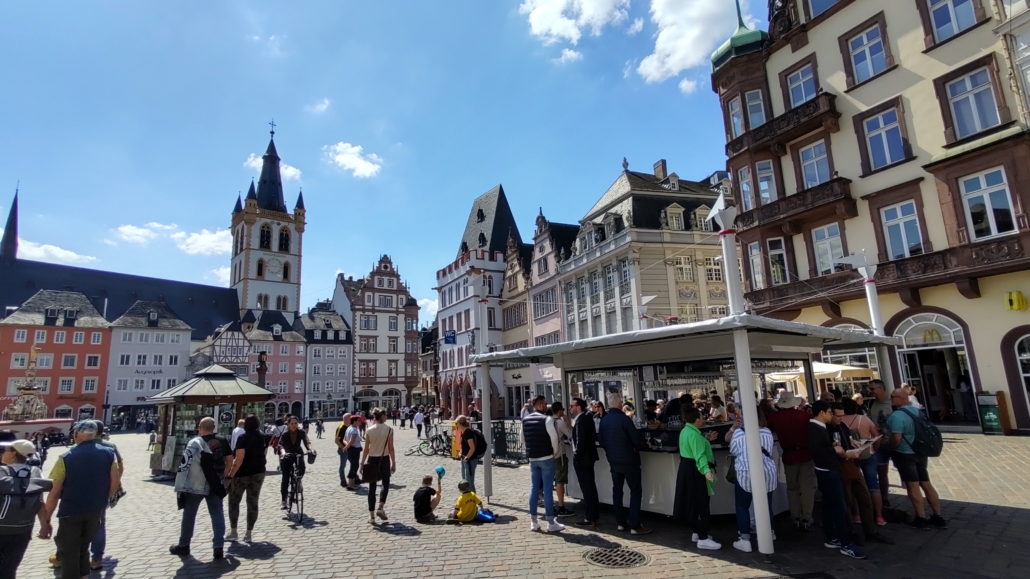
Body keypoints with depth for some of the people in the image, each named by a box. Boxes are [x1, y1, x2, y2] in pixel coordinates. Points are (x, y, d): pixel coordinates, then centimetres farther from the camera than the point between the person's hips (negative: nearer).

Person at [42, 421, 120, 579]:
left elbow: (54, 492, -11)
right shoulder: (108, 454, -4)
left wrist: (46, 519, -4)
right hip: (96, 511, 3)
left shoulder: (66, 458, -11)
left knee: (69, 553, 11)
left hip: (70, 511, -3)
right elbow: (115, 482, -1)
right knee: (83, 547, 23)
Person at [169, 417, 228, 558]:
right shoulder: (222, 442, 3)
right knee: (217, 515, 6)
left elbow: (184, 465, -16)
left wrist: (180, 486, -11)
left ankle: (183, 545, 28)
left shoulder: (195, 443, -12)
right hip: (215, 485, 3)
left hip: (195, 486, -3)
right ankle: (218, 547, 2)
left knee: (189, 515, 14)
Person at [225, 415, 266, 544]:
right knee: (253, 503, 6)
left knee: (234, 502, 11)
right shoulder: (262, 437, 6)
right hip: (258, 473, 5)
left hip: (241, 474, -5)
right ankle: (249, 534, 9)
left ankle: (233, 532, 13)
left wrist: (230, 475, -17)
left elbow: (239, 459, -19)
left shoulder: (243, 437, -13)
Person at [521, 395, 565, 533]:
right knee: (547, 489, 0)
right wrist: (555, 451, -1)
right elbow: (554, 437, -17)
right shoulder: (546, 419, -15)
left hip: (532, 458, 6)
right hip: (546, 458, -6)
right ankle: (551, 523, 6)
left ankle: (533, 522, 16)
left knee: (533, 489, 11)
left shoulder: (525, 420, 6)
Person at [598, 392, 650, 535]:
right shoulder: (624, 419, -19)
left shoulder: (603, 420, 0)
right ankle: (635, 525, 1)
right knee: (636, 491, 2)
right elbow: (636, 439, -15)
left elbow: (601, 441, 8)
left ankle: (621, 522, 20)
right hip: (629, 460, -6)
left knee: (617, 490, 14)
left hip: (613, 461, 6)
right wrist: (645, 446, 4)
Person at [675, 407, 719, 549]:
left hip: (687, 468, 11)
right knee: (702, 504, -4)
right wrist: (706, 470, -43)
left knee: (694, 503, 18)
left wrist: (706, 439, 19)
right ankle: (703, 539, 2)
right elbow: (699, 455, -33)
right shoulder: (693, 434, -23)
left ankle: (697, 533, 30)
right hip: (694, 471, -11)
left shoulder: (686, 430, 11)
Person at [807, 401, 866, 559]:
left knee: (829, 506, 14)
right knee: (840, 507, -6)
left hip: (829, 471, 10)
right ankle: (846, 544, 0)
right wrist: (834, 449, -17)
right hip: (826, 472, -10)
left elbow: (824, 448, 12)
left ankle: (832, 539, 22)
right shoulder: (814, 428, -19)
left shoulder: (820, 427, 12)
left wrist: (843, 453, 3)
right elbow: (815, 450, -28)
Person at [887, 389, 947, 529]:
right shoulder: (916, 410, 5)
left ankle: (921, 519, 10)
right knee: (926, 483, 14)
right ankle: (938, 517, 21)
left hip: (904, 454, -8)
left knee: (913, 486, 2)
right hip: (920, 452, 8)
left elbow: (896, 439, -26)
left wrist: (891, 450, -9)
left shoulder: (897, 416, -24)